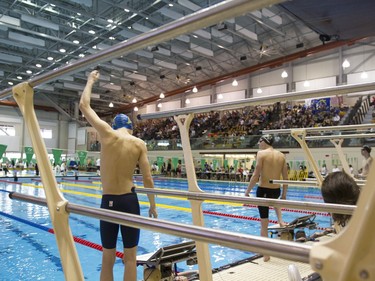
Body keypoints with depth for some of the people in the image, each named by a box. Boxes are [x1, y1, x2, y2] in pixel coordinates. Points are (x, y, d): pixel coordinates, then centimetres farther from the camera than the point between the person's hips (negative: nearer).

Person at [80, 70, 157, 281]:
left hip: (108, 201, 0)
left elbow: (84, 106, 7)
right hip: (129, 200, 0)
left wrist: (91, 81, 21)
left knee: (108, 259, 12)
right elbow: (147, 179, -3)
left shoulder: (108, 134, -3)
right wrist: (153, 205, 8)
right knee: (130, 257, 10)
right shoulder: (139, 144, -2)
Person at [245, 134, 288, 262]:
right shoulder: (281, 155, 6)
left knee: (264, 224, 5)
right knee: (274, 199, 43)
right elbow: (285, 178, 8)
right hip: (276, 190, 5)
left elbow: (256, 176, -14)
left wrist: (247, 192, -6)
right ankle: (280, 220, 25)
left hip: (263, 190, -5)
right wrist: (284, 193, 19)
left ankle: (266, 254, 13)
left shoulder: (261, 153, -9)